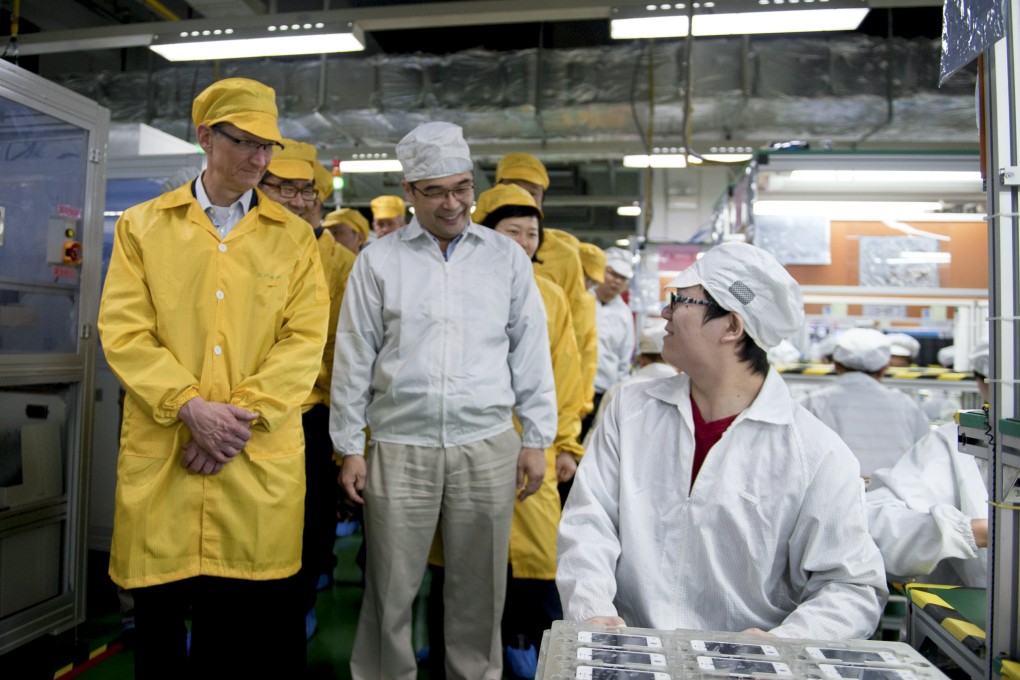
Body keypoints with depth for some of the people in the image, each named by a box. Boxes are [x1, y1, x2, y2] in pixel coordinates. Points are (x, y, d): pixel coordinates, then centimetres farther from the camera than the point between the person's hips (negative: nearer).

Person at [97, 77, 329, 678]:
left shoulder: (295, 236, 7)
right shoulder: (142, 226, 8)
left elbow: (305, 339, -2)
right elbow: (124, 332, -1)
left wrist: (242, 414, -12)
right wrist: (191, 408, -13)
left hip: (262, 458, 0)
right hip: (162, 454, 1)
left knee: (255, 622, 8)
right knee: (160, 618, 11)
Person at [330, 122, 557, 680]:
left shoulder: (507, 257, 6)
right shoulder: (378, 260, 3)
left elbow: (531, 353, 7)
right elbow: (353, 360, 5)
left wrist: (536, 440, 5)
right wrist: (349, 448, 4)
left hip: (487, 446, 1)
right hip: (399, 447, 0)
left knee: (479, 589, 11)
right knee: (390, 591, 7)